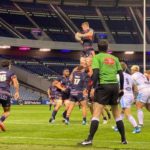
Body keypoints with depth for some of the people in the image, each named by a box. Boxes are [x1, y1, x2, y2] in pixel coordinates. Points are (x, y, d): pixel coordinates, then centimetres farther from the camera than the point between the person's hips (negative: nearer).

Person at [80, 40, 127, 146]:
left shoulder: (97, 57, 2)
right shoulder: (114, 58, 15)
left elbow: (96, 72, -11)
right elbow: (121, 74, 11)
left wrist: (93, 87, -12)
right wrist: (121, 88, 17)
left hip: (104, 86, -4)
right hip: (115, 86, 5)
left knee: (96, 113, -9)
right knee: (117, 113, 15)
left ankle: (90, 139, -17)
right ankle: (124, 139, 18)